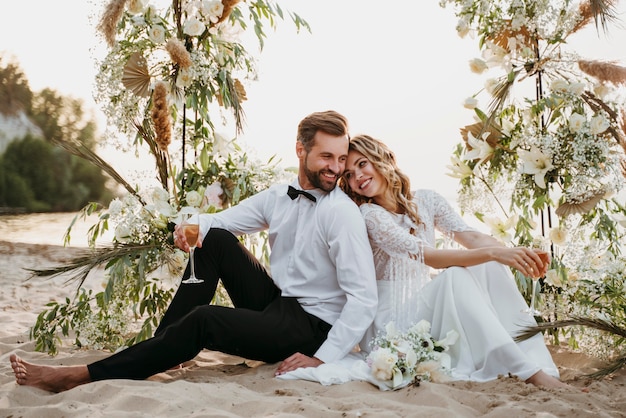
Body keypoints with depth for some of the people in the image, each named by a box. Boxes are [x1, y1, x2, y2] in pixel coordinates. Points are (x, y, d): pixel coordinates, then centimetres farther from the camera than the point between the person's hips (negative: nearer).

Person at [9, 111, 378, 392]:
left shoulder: (342, 214, -19)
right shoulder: (278, 197, 3)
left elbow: (365, 298, -24)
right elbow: (217, 220, 9)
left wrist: (323, 358, -27)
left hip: (312, 327, -7)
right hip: (275, 305, 7)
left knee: (204, 320, -26)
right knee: (214, 238, -5)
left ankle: (86, 376, -19)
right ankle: (165, 347, -6)